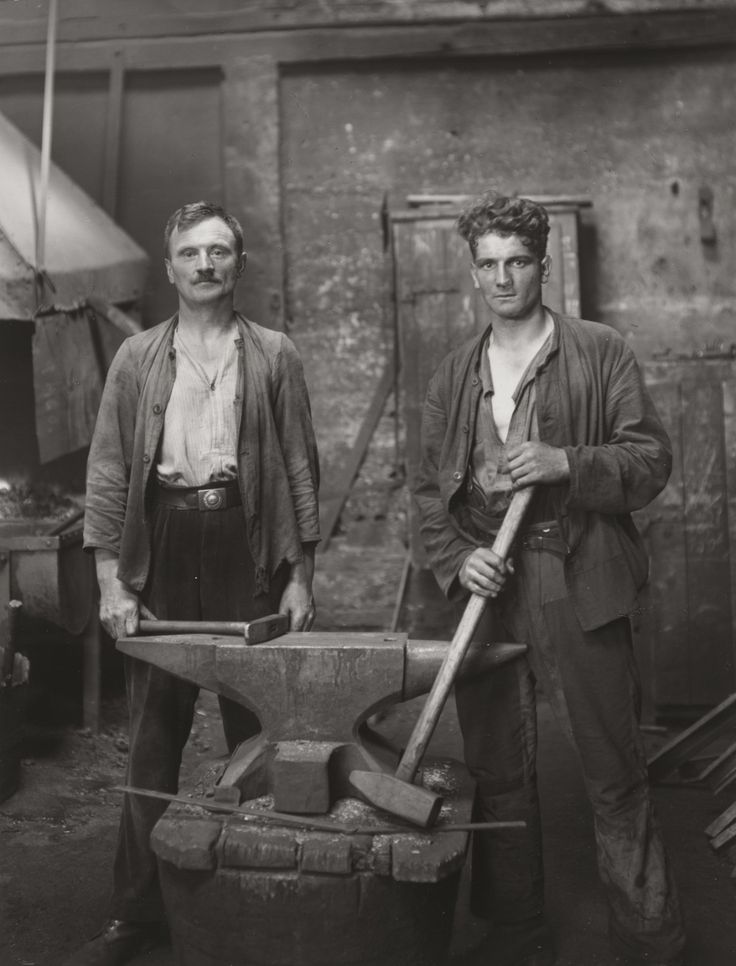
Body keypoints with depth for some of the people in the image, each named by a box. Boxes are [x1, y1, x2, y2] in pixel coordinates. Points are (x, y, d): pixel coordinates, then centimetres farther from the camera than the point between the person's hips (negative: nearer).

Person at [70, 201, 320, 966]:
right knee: (153, 738, 7)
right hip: (161, 545, 1)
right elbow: (107, 472, 4)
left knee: (256, 732, 7)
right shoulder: (137, 358, 7)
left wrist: (300, 576, -1)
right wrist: (111, 580, -3)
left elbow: (300, 469, 4)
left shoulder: (274, 356, 5)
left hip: (246, 545, -1)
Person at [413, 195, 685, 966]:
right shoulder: (453, 375, 13)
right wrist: (456, 556, -6)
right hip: (485, 587, 4)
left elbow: (651, 458, -1)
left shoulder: (600, 353, 4)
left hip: (578, 589, -3)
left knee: (614, 773, 2)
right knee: (497, 772, 11)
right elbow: (429, 488, 12)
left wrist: (567, 462, -17)